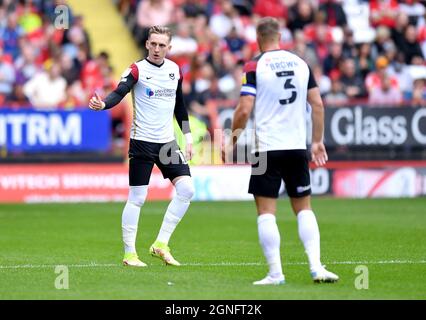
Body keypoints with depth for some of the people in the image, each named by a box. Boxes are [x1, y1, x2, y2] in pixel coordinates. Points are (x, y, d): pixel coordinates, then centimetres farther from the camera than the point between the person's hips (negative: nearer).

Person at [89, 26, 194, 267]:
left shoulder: (174, 69, 9)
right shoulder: (137, 70, -9)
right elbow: (119, 93, -25)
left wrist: (188, 135, 15)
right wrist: (102, 104, -45)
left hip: (168, 142, 5)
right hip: (142, 142, -5)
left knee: (186, 189, -5)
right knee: (137, 198, -3)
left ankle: (161, 244, 4)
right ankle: (129, 253, 7)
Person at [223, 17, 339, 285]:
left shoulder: (254, 66, -4)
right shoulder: (301, 63, 8)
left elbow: (244, 109, -10)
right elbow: (318, 104, 8)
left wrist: (232, 142, 2)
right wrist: (318, 141, 17)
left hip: (267, 148, -4)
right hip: (298, 147, 4)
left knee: (266, 211, 1)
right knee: (304, 208, 11)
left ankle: (275, 273, -3)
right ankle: (316, 267, 0)